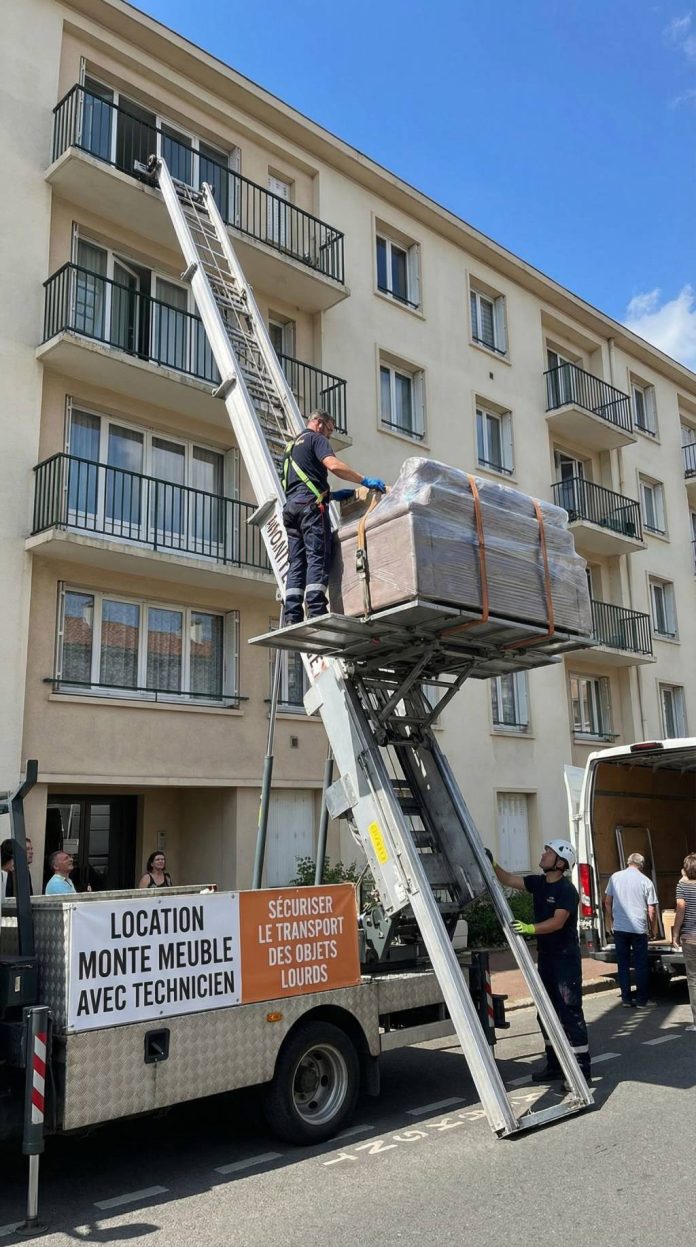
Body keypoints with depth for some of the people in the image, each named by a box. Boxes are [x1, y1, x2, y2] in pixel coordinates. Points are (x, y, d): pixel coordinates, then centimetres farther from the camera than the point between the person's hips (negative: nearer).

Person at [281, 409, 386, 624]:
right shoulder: (316, 438, 6)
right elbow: (333, 465, -13)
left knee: (296, 563, 1)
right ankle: (316, 611, -26)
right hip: (311, 504, -8)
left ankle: (292, 616, -9)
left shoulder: (291, 446, 32)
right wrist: (365, 480, -11)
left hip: (290, 505, 8)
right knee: (318, 558, -15)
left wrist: (332, 494, 26)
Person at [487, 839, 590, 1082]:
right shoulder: (538, 883, 8)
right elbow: (508, 880, 8)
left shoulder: (566, 890, -16)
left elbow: (558, 922, -26)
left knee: (570, 1012, -7)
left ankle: (582, 1067, 1)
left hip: (566, 957, -8)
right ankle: (554, 1065, 23)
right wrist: (492, 864, -6)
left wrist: (530, 928, -38)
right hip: (545, 955, 9)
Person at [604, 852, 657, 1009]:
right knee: (641, 965, 8)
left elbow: (607, 902, 7)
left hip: (619, 927, 2)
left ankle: (626, 999, 12)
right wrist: (653, 926, 13)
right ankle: (642, 1000, 11)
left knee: (623, 964, 10)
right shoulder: (646, 881, -4)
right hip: (639, 928, -2)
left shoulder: (615, 877, 3)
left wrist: (610, 920, 21)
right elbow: (652, 909, -3)